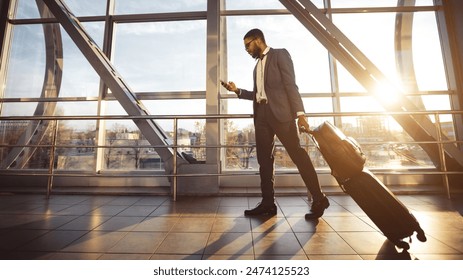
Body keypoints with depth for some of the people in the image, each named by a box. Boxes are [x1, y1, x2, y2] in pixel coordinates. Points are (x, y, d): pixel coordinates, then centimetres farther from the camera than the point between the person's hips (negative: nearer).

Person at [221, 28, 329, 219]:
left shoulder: (280, 54, 7)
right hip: (261, 114, 7)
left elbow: (291, 85, -6)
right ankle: (268, 203, 9)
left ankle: (318, 199, 6)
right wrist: (237, 90, 12)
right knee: (264, 159, 2)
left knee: (297, 153, -8)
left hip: (279, 112, -7)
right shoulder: (257, 65, 26)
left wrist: (300, 114, -16)